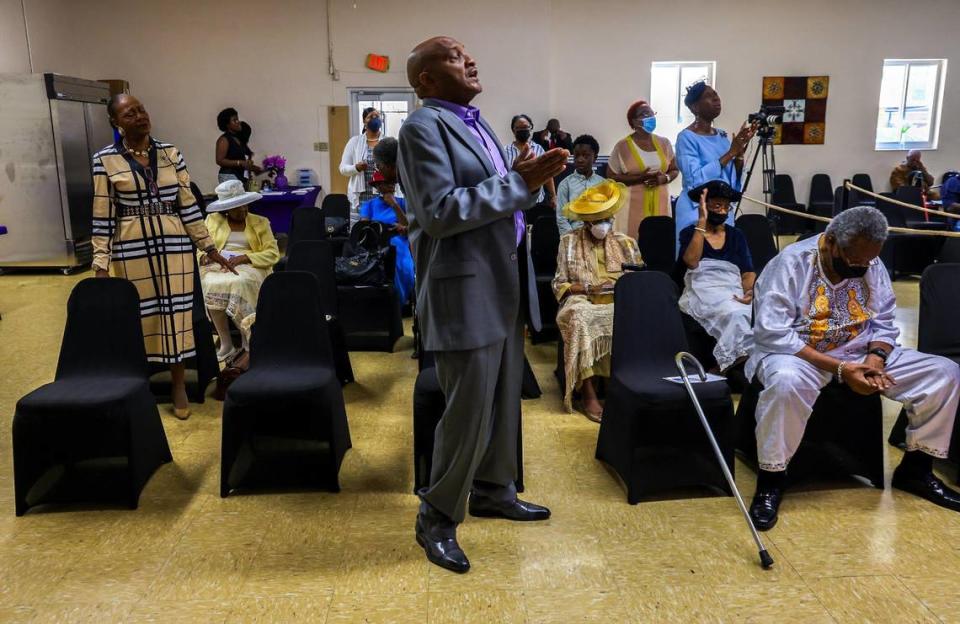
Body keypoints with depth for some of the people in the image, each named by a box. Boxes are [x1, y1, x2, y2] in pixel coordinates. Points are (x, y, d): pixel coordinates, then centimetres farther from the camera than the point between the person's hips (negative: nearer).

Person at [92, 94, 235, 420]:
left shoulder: (171, 153, 4)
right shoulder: (105, 159, -2)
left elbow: (188, 204, 7)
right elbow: (102, 216, -2)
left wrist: (210, 247, 6)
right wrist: (101, 263, -6)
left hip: (174, 244, 2)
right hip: (131, 247, -1)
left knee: (176, 311, 5)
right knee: (140, 314, 6)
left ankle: (179, 383, 18)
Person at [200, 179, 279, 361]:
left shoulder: (260, 222, 13)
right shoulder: (212, 219, 17)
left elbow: (273, 253, 2)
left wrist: (244, 258, -13)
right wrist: (204, 256, -10)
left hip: (249, 266, -2)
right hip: (217, 266, 2)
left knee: (238, 284, -37)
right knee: (212, 285, -34)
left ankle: (249, 340, -24)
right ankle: (226, 344, -28)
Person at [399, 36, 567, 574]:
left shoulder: (476, 122, 17)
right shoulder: (424, 126, -12)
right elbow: (439, 213, -22)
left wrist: (528, 180, 0)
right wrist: (519, 183, -21)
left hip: (504, 280, 9)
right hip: (465, 286, -9)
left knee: (505, 399, 17)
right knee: (469, 408, -3)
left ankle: (493, 490, 36)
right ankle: (437, 518, 16)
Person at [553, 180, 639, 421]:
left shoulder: (626, 243, 16)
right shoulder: (569, 241, 9)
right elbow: (559, 284, 4)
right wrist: (588, 288, -11)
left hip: (620, 302, 2)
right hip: (583, 301, -2)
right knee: (578, 318, -38)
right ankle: (588, 393, -33)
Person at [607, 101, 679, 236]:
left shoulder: (664, 142, 10)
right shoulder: (623, 146, -3)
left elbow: (675, 170, 16)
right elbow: (611, 177, -4)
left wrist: (664, 178, -7)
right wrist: (640, 177, -15)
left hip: (660, 203, 4)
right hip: (634, 204, -3)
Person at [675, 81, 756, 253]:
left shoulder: (722, 136, 10)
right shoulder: (687, 137, -11)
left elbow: (732, 179, 10)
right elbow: (696, 181, -23)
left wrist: (740, 151, -5)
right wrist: (730, 152, -21)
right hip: (697, 212, -7)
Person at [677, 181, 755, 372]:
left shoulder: (736, 235, 22)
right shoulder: (689, 232, 13)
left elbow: (748, 271, 12)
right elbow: (692, 262, -8)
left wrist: (749, 292, -13)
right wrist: (702, 221, -4)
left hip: (734, 293, 3)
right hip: (702, 292, -3)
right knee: (735, 313, -38)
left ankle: (731, 362, -33)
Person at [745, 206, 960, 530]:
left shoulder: (873, 267, 1)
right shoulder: (790, 263, -18)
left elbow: (884, 323, 7)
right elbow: (771, 333, -25)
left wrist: (876, 357, -17)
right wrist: (839, 368, -27)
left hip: (860, 353, 6)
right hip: (798, 354, -6)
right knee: (786, 381, -42)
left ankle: (915, 469, 13)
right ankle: (770, 479, -21)